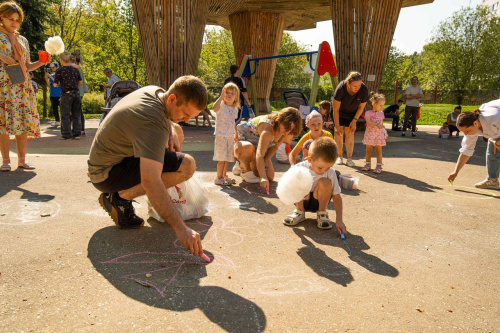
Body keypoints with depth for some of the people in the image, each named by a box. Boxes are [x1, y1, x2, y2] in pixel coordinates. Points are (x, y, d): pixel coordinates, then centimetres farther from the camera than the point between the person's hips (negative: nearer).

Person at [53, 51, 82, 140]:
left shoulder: (60, 70, -6)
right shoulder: (75, 69, 6)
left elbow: (55, 84, -4)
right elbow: (80, 83, 11)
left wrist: (60, 84, 16)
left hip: (66, 94, -4)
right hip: (76, 93, 4)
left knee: (65, 115, 4)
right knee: (76, 114, 9)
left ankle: (67, 134, 6)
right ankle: (76, 133, 11)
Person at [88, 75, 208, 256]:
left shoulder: (155, 91, -4)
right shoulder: (152, 122, -33)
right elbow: (150, 181, -42)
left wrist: (172, 132, -2)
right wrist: (181, 228, -45)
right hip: (106, 175, -10)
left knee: (176, 131, 15)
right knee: (187, 165, -23)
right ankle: (120, 197, -10)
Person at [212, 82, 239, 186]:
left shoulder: (235, 109, 12)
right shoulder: (221, 106, -9)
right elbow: (215, 108, -35)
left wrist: (236, 134, 27)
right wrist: (221, 96, -36)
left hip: (230, 136, 7)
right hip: (221, 135, -7)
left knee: (228, 158, 12)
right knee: (222, 158, -8)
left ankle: (224, 176, 25)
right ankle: (219, 178, 1)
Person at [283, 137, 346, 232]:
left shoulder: (330, 173, -18)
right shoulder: (300, 168, -22)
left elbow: (337, 196, -15)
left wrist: (339, 219, -24)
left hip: (317, 202, 1)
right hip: (301, 200, 0)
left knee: (325, 182, -28)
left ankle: (322, 213, -6)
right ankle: (299, 211, -4)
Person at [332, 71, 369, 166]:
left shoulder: (364, 89, -29)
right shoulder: (341, 88, -35)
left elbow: (361, 107, -11)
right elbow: (335, 109, -26)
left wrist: (354, 121, -11)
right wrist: (337, 126, -23)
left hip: (352, 113, 1)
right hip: (339, 111, -1)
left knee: (349, 133, -6)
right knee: (339, 132, -6)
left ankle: (349, 158, -3)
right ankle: (339, 157, 4)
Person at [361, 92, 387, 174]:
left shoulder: (381, 113, 10)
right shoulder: (368, 113, -4)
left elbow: (382, 124, 17)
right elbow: (368, 122, -18)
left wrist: (384, 131, 4)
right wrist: (377, 125, -30)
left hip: (379, 134, 2)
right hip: (370, 133, -2)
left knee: (378, 150, 1)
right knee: (368, 150, 7)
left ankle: (379, 166, 2)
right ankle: (368, 165, 20)